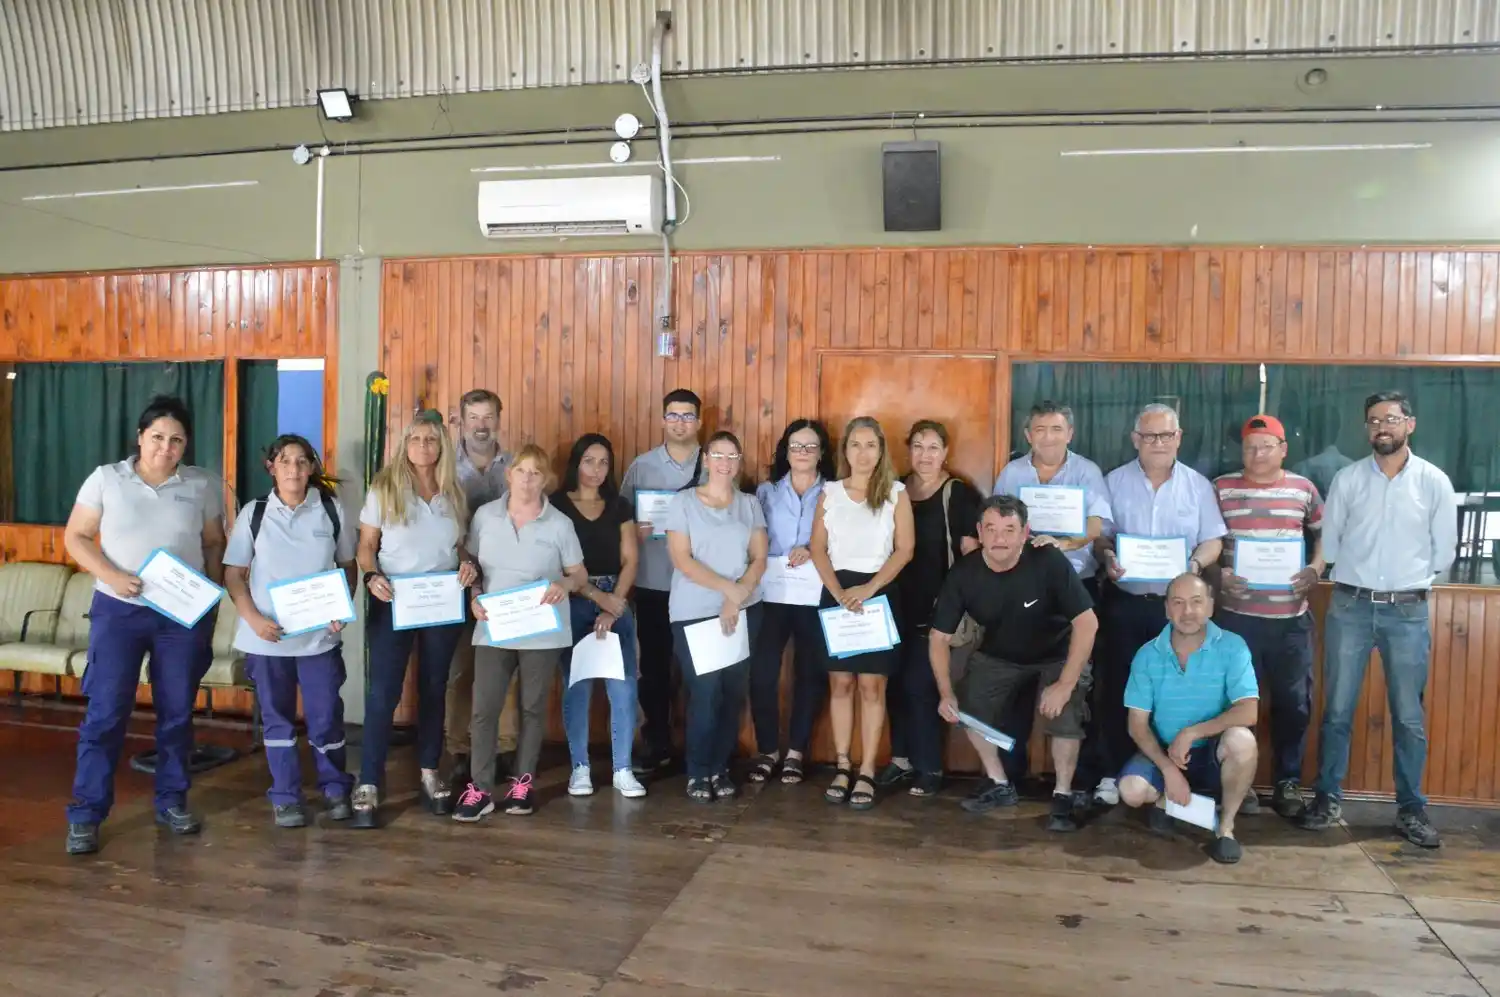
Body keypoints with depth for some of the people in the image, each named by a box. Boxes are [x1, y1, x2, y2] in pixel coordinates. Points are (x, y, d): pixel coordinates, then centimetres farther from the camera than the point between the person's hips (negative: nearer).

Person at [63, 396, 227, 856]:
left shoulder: (202, 485, 2)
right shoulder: (106, 478, -1)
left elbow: (214, 543, 10)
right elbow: (75, 536, 0)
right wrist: (112, 576, -15)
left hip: (184, 614, 2)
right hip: (118, 610, -1)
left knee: (177, 712, 9)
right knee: (105, 712, -1)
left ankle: (171, 801, 24)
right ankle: (85, 814, 9)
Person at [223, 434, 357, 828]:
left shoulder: (331, 510, 1)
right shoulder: (254, 513, 0)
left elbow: (348, 566, 9)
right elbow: (233, 574, 2)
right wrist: (253, 618, -11)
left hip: (320, 634, 0)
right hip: (267, 636, 0)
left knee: (326, 715, 3)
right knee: (276, 717, 10)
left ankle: (335, 790, 22)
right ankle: (285, 797, 22)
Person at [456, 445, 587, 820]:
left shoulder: (559, 524, -3)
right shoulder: (485, 515, 1)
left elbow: (580, 574, 3)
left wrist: (564, 584, -19)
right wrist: (475, 599, -7)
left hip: (542, 632, -1)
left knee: (533, 708, 10)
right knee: (484, 709, -2)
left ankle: (522, 784, 23)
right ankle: (480, 789, 7)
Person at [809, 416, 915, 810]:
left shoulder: (896, 493, 3)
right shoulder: (829, 492, 8)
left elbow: (905, 549, -3)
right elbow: (818, 548, 4)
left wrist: (868, 589, -13)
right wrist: (838, 592, -10)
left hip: (879, 594, -2)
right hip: (837, 593, 2)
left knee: (872, 685, -2)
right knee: (840, 683, 4)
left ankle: (867, 773, 4)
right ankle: (842, 767, 13)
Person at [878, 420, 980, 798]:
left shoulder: (960, 494, -4)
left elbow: (970, 553, -5)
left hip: (937, 606, -5)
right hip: (899, 604, 5)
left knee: (920, 684, -4)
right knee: (896, 682, 7)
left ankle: (929, 767, 9)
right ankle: (902, 757, 22)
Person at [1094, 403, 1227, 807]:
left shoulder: (1198, 485, 6)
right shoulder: (1114, 482, 5)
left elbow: (1213, 540, 4)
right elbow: (1099, 533, 5)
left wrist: (1196, 564, -16)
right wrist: (1106, 557, -16)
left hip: (1177, 603, 0)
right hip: (1124, 600, 0)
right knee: (1117, 687, 3)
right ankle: (1113, 773, 13)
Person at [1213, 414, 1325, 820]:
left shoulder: (1303, 488, 7)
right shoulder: (1221, 488, 2)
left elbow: (1325, 534, 15)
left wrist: (1315, 570, -2)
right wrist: (1218, 575, -11)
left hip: (1292, 616, 2)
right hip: (1236, 614, -1)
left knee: (1293, 702, 8)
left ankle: (1288, 783, 22)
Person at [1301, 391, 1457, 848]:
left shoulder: (1435, 482, 0)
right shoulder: (1347, 479, 2)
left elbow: (1444, 553, 5)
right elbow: (1329, 544, 7)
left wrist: (1408, 578, 10)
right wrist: (1360, 577, 8)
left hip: (1408, 610, 0)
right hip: (1350, 607, 1)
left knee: (1408, 716, 7)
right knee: (1337, 710, 5)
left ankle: (1411, 808, 19)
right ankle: (1329, 797, 15)